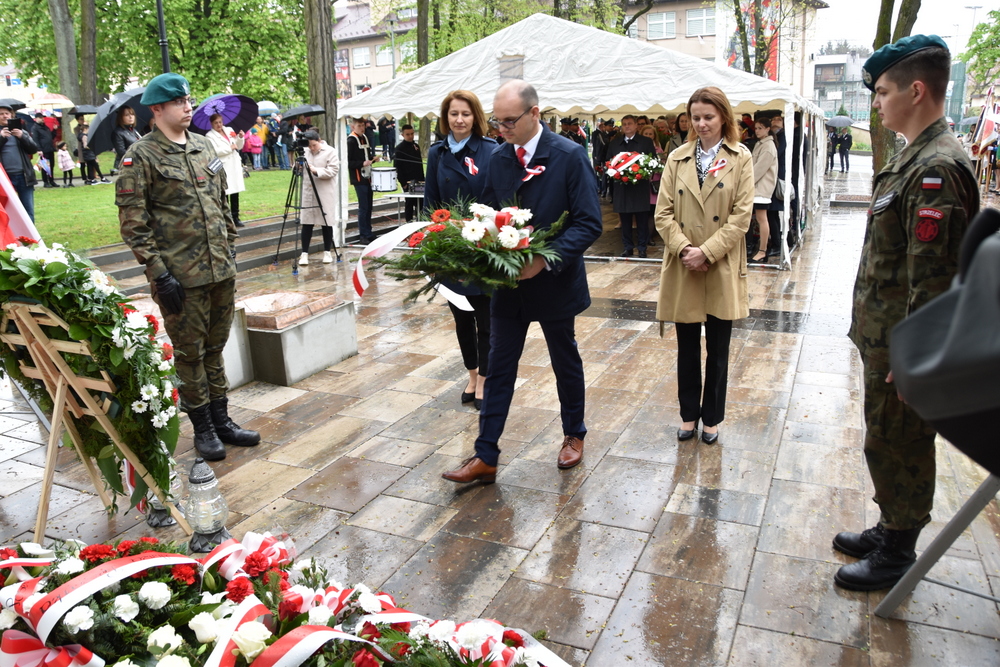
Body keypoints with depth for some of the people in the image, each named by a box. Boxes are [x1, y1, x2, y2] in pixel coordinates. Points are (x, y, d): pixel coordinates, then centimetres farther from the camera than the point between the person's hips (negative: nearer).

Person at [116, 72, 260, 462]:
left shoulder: (204, 147, 13)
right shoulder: (140, 157, -6)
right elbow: (132, 222, -10)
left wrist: (230, 250, 16)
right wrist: (158, 273, -15)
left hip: (222, 270, 6)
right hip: (180, 276, -6)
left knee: (215, 347, 15)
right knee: (189, 353, 5)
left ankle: (221, 419, 27)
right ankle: (203, 428, 18)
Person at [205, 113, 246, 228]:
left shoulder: (229, 130, 16)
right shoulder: (210, 136, -1)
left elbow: (239, 146, 20)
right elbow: (214, 151, -14)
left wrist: (240, 137, 1)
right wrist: (230, 148, -10)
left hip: (235, 166, 6)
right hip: (222, 168, -6)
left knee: (235, 192, 8)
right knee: (224, 193, -8)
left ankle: (235, 217, 15)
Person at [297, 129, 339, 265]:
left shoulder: (330, 151, -4)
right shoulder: (305, 152, 10)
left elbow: (333, 170, -13)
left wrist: (316, 171, -21)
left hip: (325, 194, -3)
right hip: (308, 193, 4)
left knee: (326, 223, 3)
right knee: (306, 223, 1)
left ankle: (327, 252, 15)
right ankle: (304, 253, 4)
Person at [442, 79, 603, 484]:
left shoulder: (570, 156, -13)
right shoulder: (498, 158, 2)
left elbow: (589, 223, -17)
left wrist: (546, 259, -27)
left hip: (554, 281, -4)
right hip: (507, 283, 4)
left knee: (566, 363, 15)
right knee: (499, 367, 5)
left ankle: (574, 435, 37)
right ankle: (486, 456, 12)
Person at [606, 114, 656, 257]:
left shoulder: (646, 142, 5)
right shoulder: (614, 143, 12)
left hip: (640, 186, -2)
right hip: (621, 186, 2)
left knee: (642, 219, 1)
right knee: (625, 219, 6)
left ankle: (642, 248, 9)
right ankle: (627, 247, 16)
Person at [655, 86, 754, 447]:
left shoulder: (741, 159, -1)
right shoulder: (677, 158, 5)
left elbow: (741, 216, -8)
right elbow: (663, 212, 0)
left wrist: (706, 252, -16)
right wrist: (683, 248, -15)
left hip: (722, 269, -2)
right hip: (682, 269, 2)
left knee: (718, 350, 9)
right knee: (687, 347, 12)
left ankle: (712, 418, 25)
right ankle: (689, 414, 28)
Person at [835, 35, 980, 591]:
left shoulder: (938, 169, -22)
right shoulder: (915, 159, 10)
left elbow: (933, 278, -23)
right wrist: (880, 337, 17)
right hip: (885, 339, 9)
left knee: (897, 447, 6)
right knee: (889, 442, 20)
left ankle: (897, 555, 24)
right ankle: (891, 530, 38)